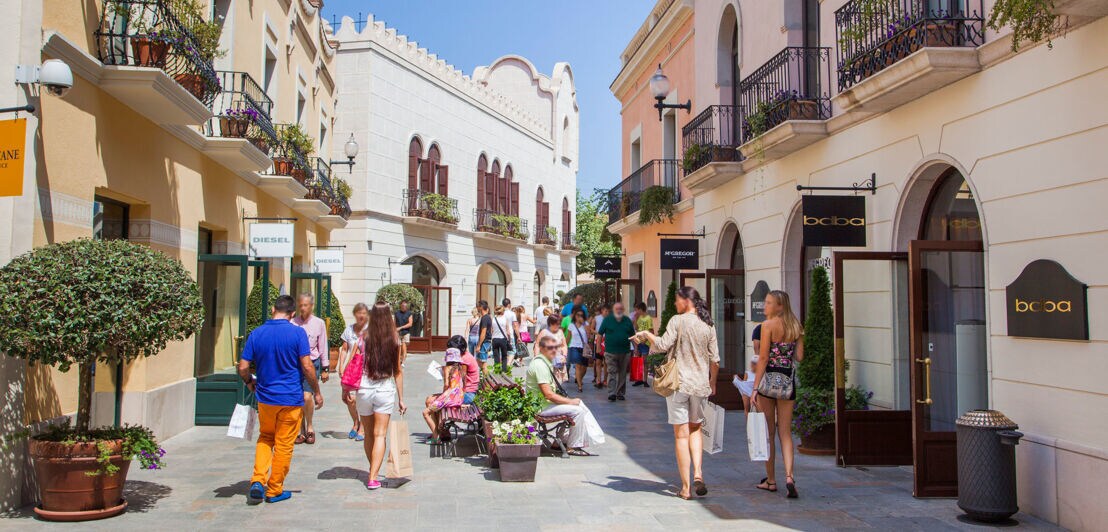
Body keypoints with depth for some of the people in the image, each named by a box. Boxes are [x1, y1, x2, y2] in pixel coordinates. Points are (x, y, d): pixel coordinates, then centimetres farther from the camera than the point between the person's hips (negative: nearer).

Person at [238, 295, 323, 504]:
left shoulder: (256, 334, -1)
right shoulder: (297, 333, -11)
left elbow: (243, 367, 0)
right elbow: (307, 366, -13)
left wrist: (249, 383, 20)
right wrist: (317, 392, -1)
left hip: (265, 397, 3)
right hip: (291, 399, -3)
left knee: (265, 438, 22)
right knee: (284, 445, 8)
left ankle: (258, 481, 6)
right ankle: (274, 490, 16)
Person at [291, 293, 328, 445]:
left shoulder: (319, 323, 0)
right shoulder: (292, 323, -1)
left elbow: (323, 347, 6)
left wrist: (325, 368, 8)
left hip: (312, 363, -2)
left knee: (307, 397, -15)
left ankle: (310, 426, 8)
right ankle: (302, 431, 22)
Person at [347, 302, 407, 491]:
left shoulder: (364, 337, -4)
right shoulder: (394, 340, -3)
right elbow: (398, 371, 1)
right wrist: (401, 398, 7)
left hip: (364, 390, 1)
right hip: (386, 390, -1)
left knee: (369, 434, 15)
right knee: (380, 435, 1)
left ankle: (373, 472, 31)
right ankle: (373, 477, -7)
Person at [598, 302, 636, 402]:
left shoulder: (628, 320, 10)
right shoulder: (607, 320, 3)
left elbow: (633, 335, 14)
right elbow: (600, 334, 4)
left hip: (625, 352, 3)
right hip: (610, 352, -3)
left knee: (622, 374, 8)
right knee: (612, 372, -7)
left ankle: (620, 393, 16)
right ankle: (611, 393, -10)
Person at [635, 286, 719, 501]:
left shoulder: (677, 321, -8)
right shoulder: (708, 326, 6)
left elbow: (662, 346, -17)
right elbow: (715, 360, 7)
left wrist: (646, 334, 1)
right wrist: (713, 382, 21)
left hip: (678, 384, -4)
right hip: (700, 385, 4)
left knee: (681, 435, 2)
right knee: (695, 429, 21)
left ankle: (686, 487, 4)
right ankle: (698, 473, 2)